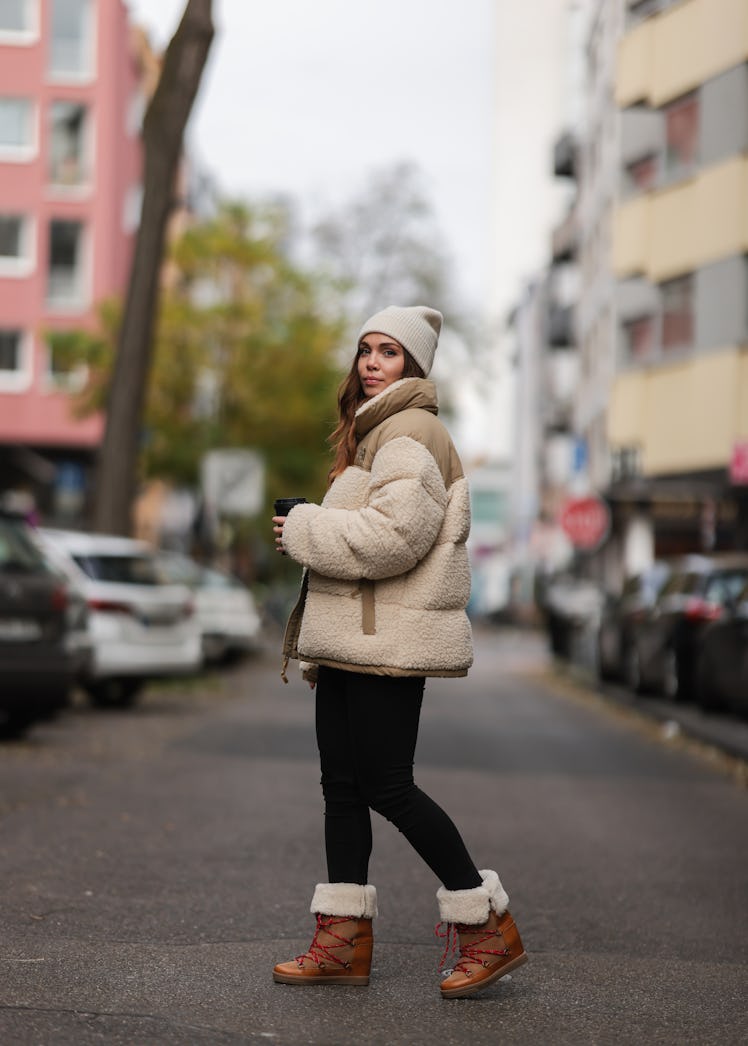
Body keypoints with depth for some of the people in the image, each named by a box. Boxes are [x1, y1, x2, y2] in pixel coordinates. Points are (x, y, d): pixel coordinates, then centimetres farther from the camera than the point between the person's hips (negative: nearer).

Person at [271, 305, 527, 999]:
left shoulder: (411, 432, -12)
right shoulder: (371, 433, 20)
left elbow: (393, 534, -24)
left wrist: (303, 531, -11)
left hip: (389, 641, -10)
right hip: (351, 639, 10)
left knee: (387, 786, -7)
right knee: (342, 782, 8)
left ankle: (488, 924, 3)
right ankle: (344, 940, 13)